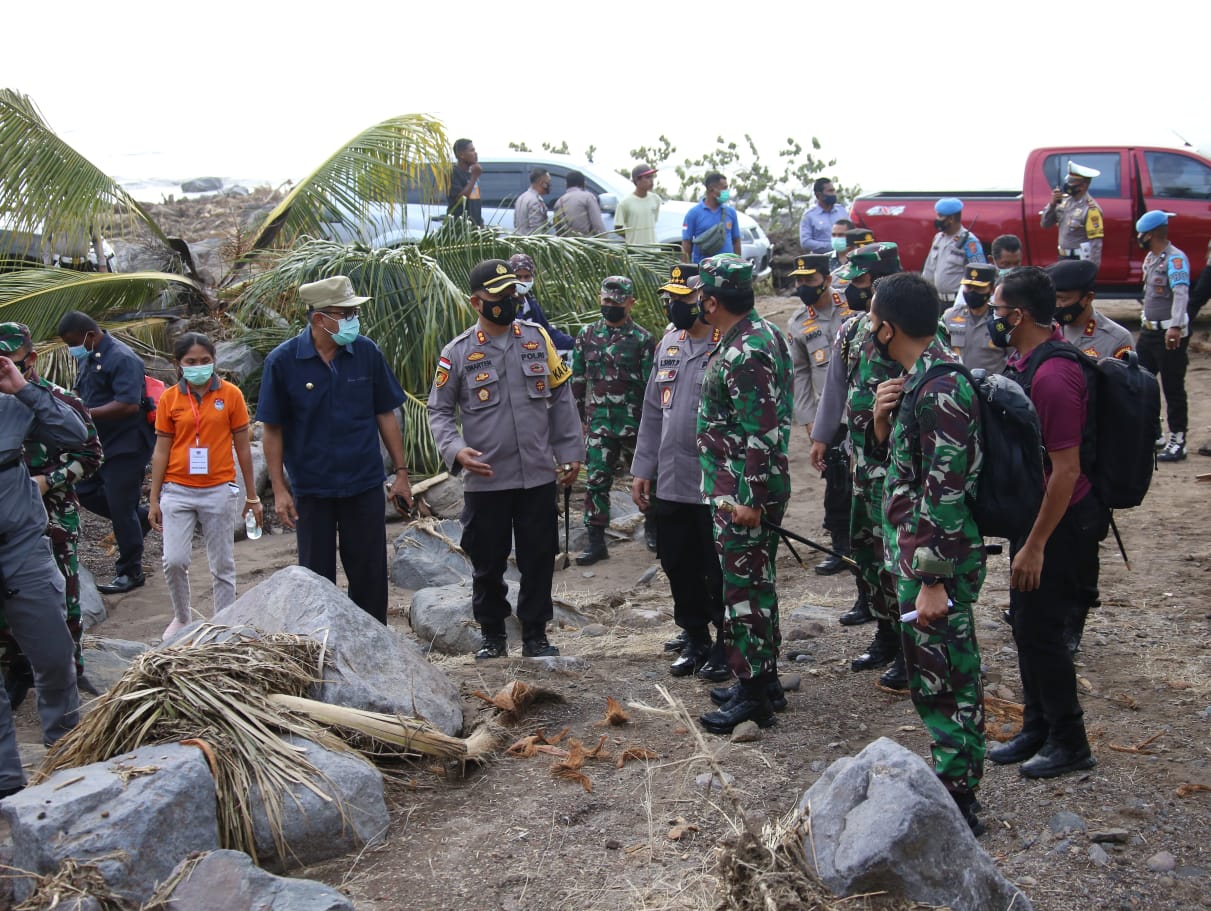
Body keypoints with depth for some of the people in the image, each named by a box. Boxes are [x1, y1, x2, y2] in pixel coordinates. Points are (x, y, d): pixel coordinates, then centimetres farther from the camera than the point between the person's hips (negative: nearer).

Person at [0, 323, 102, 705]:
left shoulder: (62, 401, -5)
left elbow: (89, 455, -2)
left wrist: (47, 481, -13)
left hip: (54, 517, -2)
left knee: (62, 598, 5)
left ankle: (71, 669, 20)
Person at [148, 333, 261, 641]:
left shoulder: (230, 394, -1)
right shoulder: (169, 398, 2)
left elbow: (242, 447, 3)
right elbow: (161, 451, 6)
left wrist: (252, 496, 5)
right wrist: (154, 499, 5)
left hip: (218, 490, 0)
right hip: (178, 490, 1)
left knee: (223, 566, 7)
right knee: (174, 561, -7)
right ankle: (182, 616, 19)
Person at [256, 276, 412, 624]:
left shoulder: (367, 353, -4)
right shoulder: (283, 361, -10)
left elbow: (385, 415, 4)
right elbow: (273, 429, -4)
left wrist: (400, 472, 4)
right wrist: (279, 489, -7)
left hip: (365, 485, 1)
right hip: (311, 490, -1)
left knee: (370, 575, 8)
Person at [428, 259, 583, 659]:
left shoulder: (537, 338, 5)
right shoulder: (457, 353, -2)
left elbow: (560, 398, 9)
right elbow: (439, 410, 4)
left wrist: (570, 451, 6)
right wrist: (456, 450, -14)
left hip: (538, 475, 2)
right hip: (485, 480, -2)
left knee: (539, 558, 8)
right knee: (487, 561, 8)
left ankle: (535, 634, 22)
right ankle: (493, 634, 26)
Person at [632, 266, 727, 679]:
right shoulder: (670, 343, 9)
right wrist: (642, 469, 13)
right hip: (670, 486, 7)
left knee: (720, 574, 7)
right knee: (679, 568, 16)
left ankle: (726, 644, 25)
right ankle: (694, 638, 34)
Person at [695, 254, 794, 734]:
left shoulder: (745, 353, -22)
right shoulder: (763, 332, 10)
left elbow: (760, 433, -25)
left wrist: (750, 498, -22)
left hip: (742, 493, -10)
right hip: (749, 487, 10)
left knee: (745, 587, -3)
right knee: (757, 582, 18)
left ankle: (754, 694, 6)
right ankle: (764, 675, 29)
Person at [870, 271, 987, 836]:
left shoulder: (939, 390, -21)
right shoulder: (921, 378, 10)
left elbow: (945, 492, -24)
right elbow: (900, 459, 19)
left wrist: (934, 580, -22)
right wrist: (883, 417, -1)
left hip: (937, 562, -10)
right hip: (916, 555, 10)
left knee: (943, 683, 0)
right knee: (937, 679, 18)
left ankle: (957, 804, 12)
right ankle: (952, 783, 31)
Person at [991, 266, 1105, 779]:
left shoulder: (1052, 375, -25)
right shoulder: (1024, 362, 7)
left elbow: (1066, 471, -25)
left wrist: (1036, 545, -23)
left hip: (1059, 524, -10)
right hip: (1031, 514, 10)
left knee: (1039, 628, -1)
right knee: (1024, 623, 16)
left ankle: (1070, 743, 15)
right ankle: (1037, 730, 30)